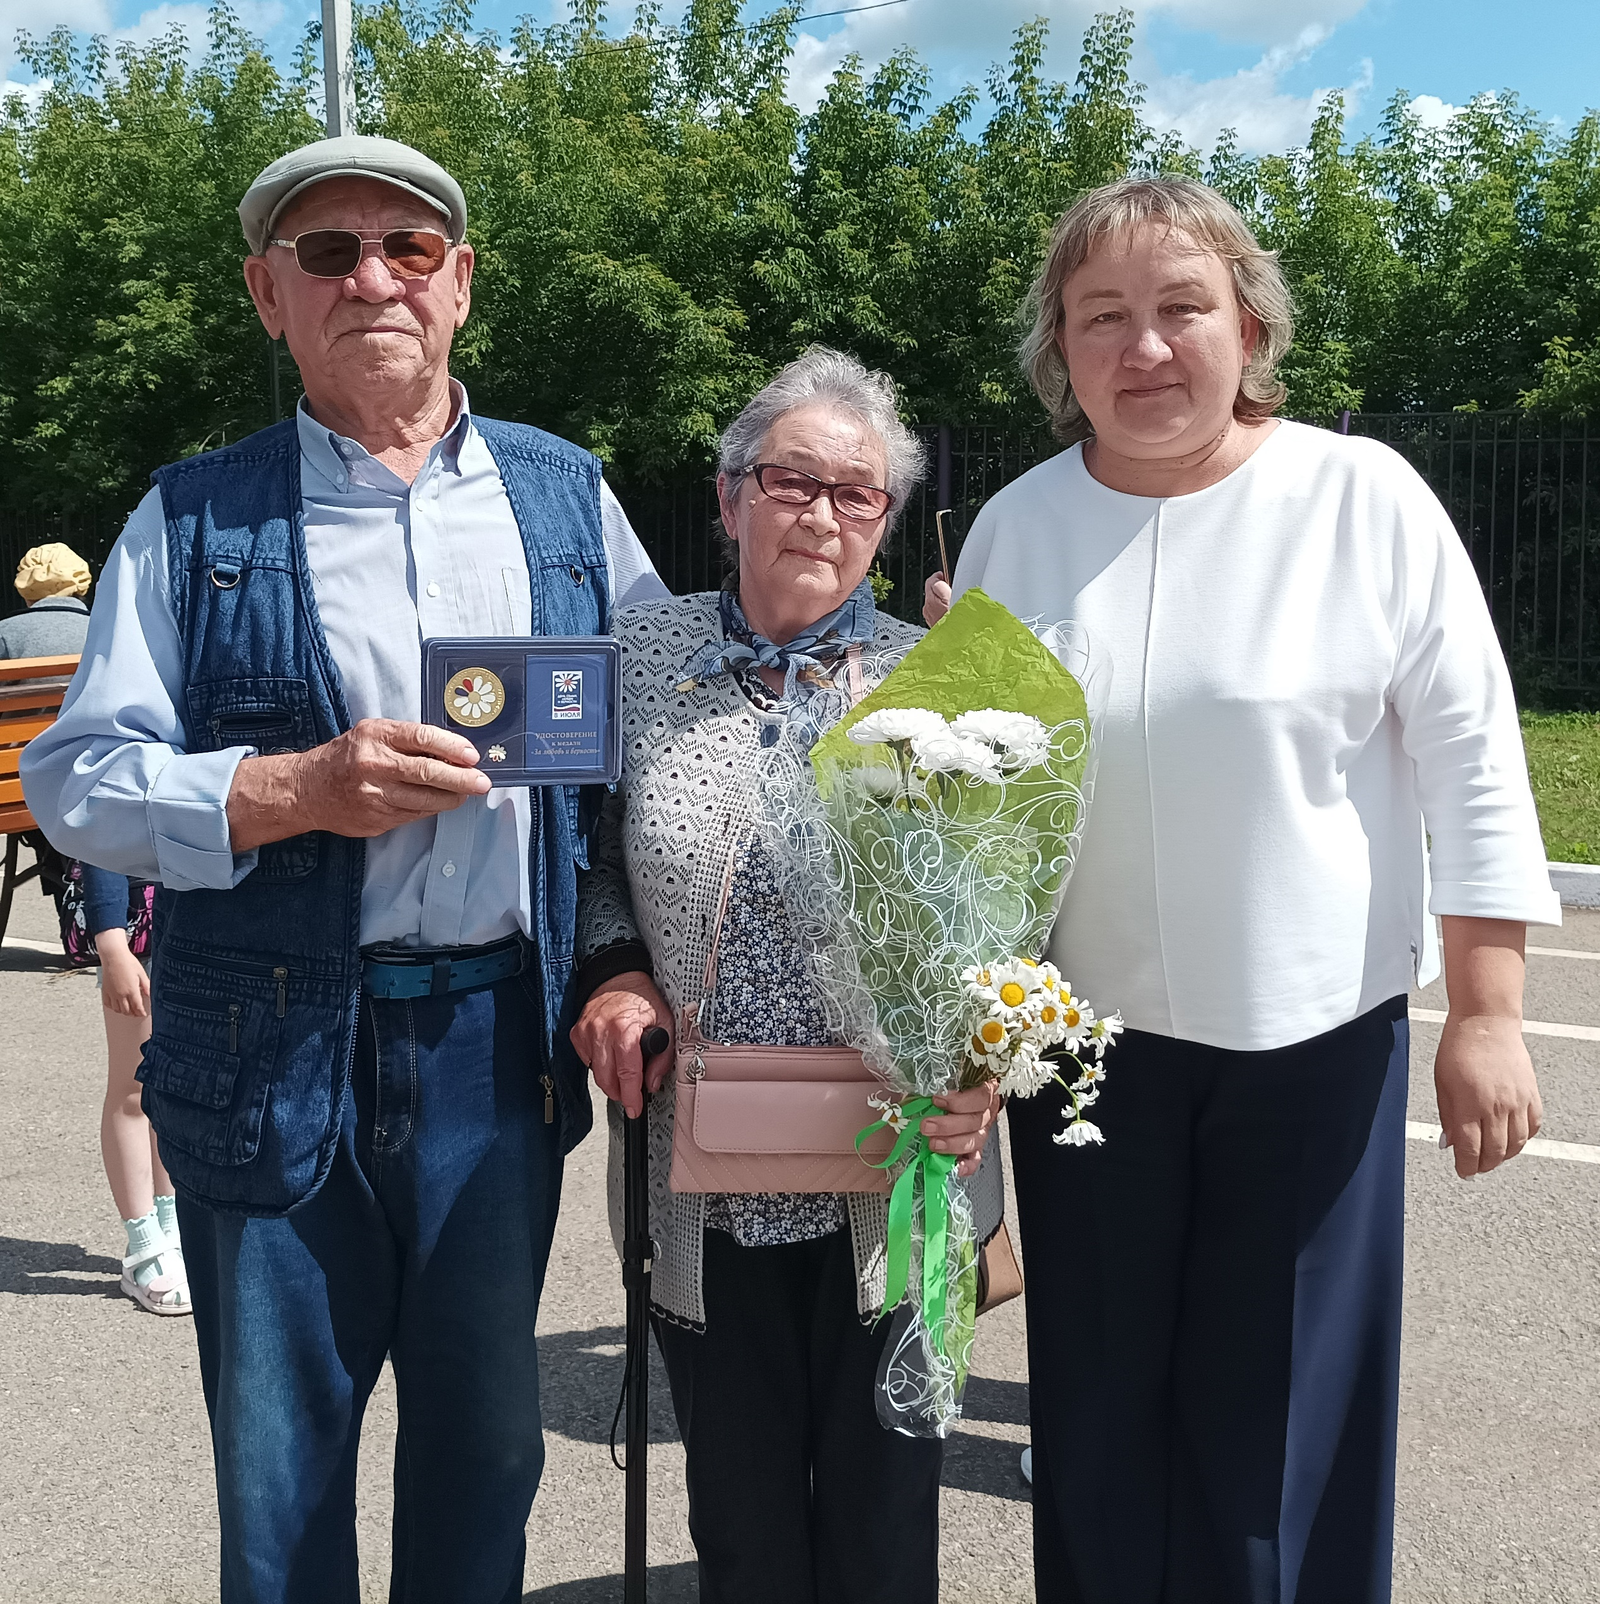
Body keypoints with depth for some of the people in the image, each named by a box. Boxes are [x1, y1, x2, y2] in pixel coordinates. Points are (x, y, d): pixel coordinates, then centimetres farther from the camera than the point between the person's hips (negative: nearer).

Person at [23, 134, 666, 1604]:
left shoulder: (567, 497, 8)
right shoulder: (195, 521, 2)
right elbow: (75, 779, -4)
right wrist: (298, 789, -19)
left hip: (502, 1041, 2)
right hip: (274, 1056, -1)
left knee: (486, 1443, 15)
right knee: (277, 1468, 11)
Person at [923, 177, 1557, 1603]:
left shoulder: (1364, 497, -8)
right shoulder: (1016, 527, 1)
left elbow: (1471, 760, -6)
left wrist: (1488, 1013, -8)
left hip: (1317, 1030, -2)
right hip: (1084, 1026, 3)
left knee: (1285, 1424, 8)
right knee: (1098, 1407, 14)